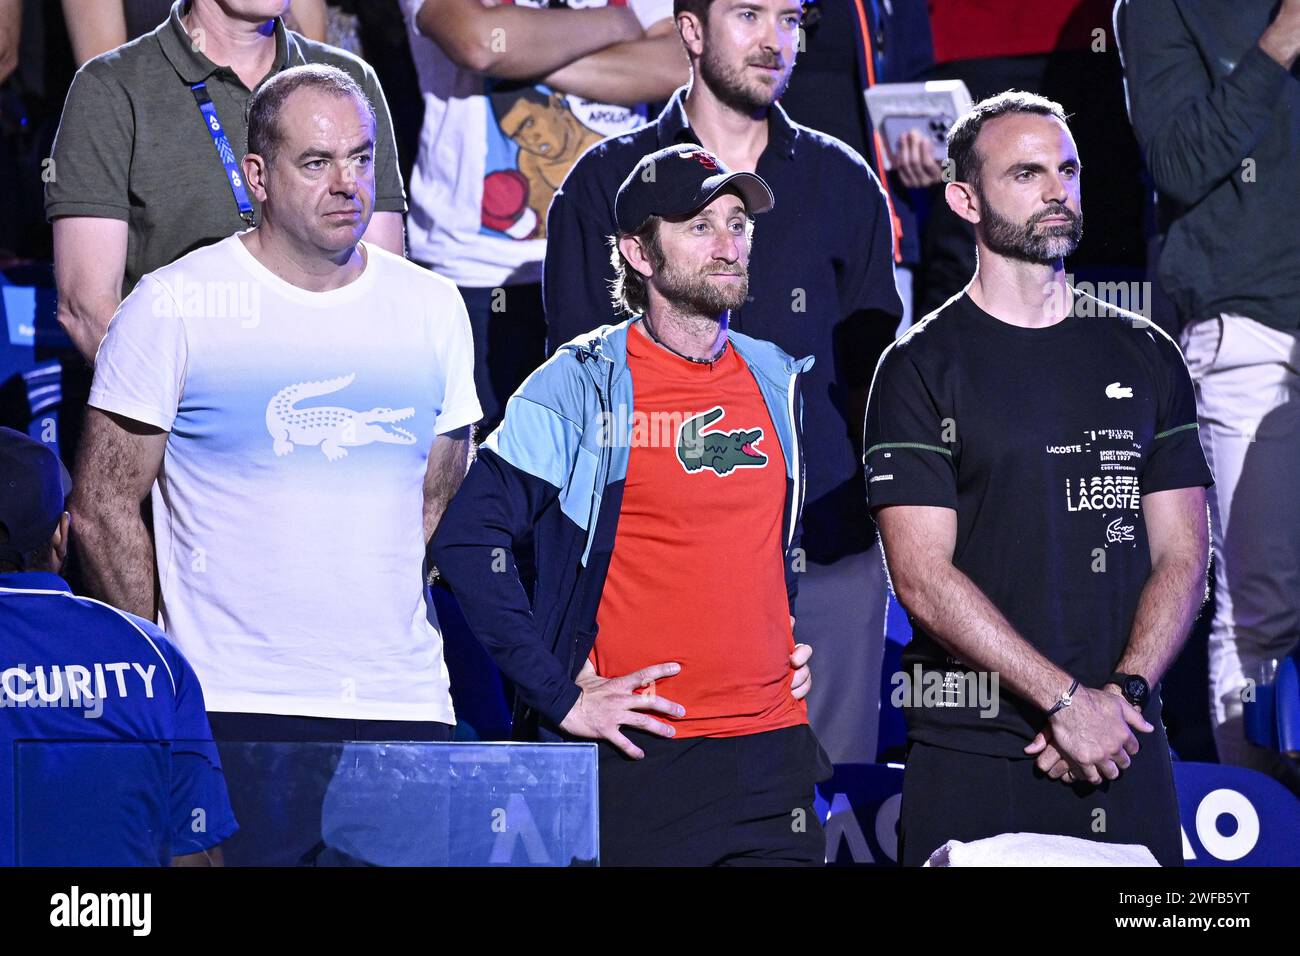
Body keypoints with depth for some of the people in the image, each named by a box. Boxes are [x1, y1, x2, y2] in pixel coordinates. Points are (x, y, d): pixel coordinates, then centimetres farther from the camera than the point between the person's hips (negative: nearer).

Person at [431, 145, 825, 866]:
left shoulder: (780, 383, 13)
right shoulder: (579, 387, -5)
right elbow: (466, 541, -11)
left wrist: (796, 639, 15)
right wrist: (563, 696, -13)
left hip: (772, 751, 5)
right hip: (635, 756, -5)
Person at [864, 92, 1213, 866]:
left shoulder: (1145, 358, 11)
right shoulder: (921, 369, 0)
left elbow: (1182, 556, 7)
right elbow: (922, 573, -9)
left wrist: (1123, 692, -10)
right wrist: (1065, 699, -15)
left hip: (1125, 743, 3)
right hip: (970, 751, -3)